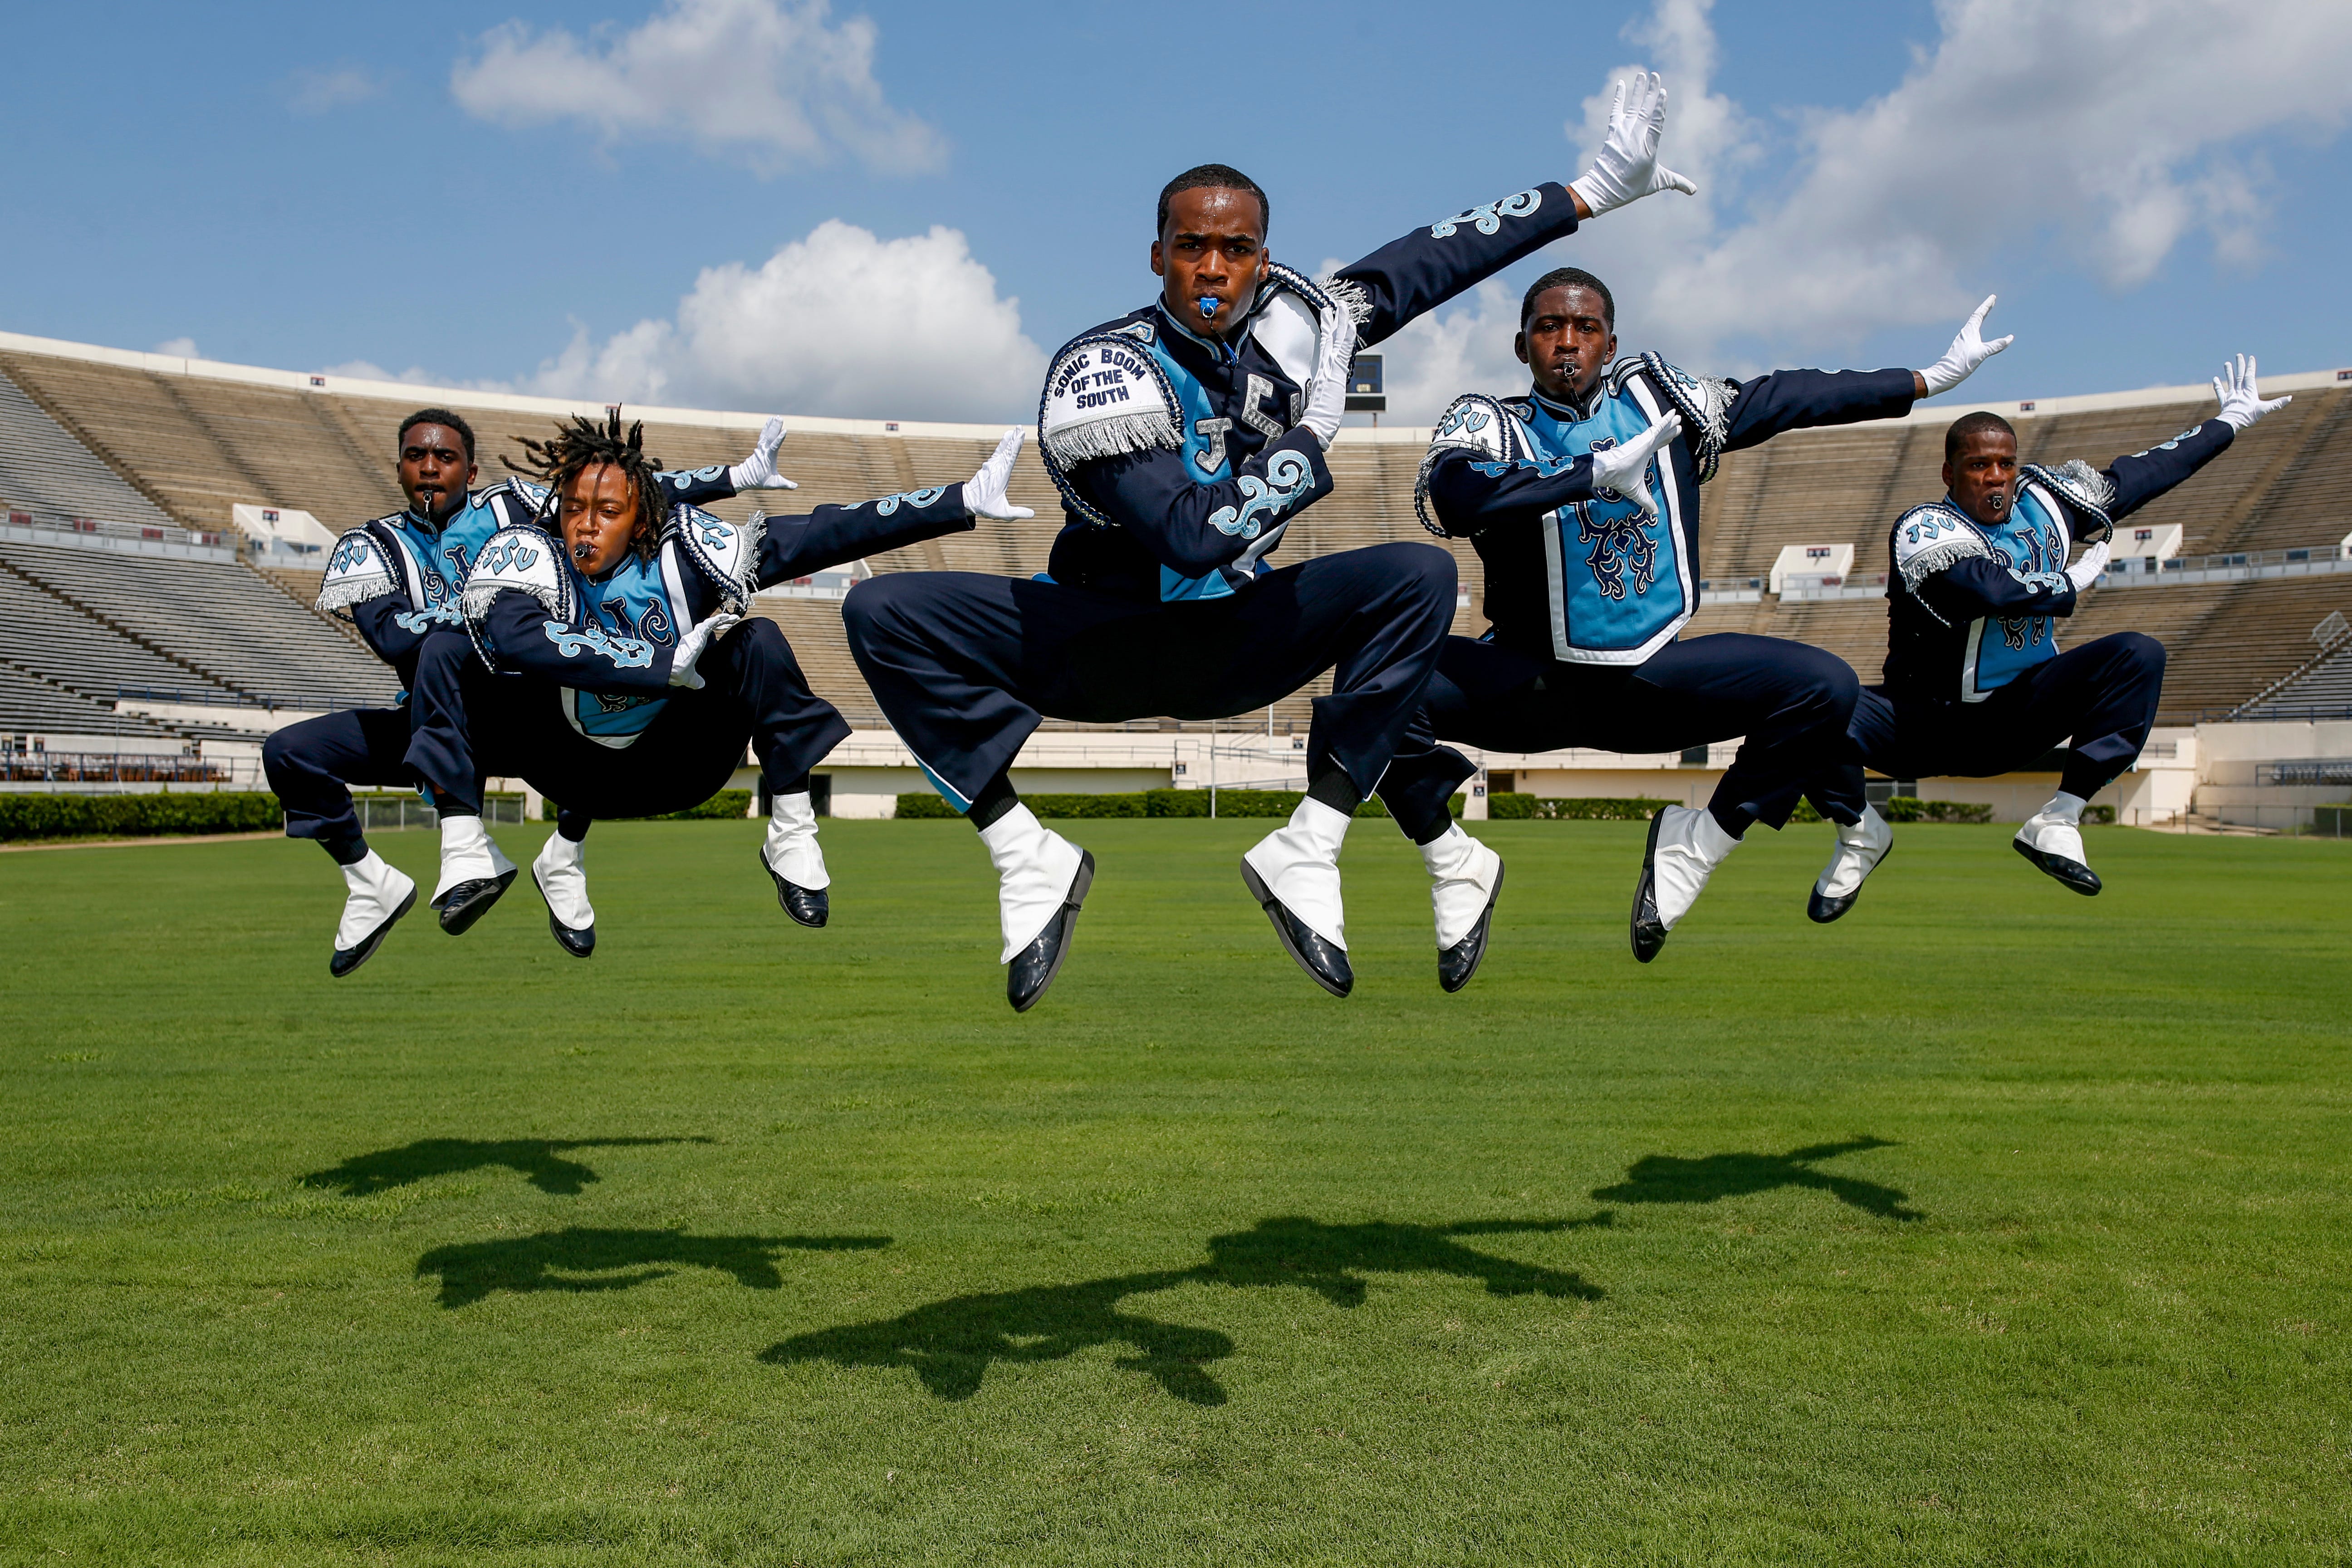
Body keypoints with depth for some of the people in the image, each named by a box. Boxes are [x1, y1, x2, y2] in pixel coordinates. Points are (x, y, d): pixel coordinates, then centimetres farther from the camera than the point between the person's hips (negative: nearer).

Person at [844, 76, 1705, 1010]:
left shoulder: (1287, 322, -4)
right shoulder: (1104, 369, -19)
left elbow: (1420, 266, 5)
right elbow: (1191, 537, -28)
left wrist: (1595, 189, 8)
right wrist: (1316, 426, -24)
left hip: (1234, 646, 3)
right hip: (1096, 645, -3)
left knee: (1421, 577, -20)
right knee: (883, 611, -24)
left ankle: (1305, 853, -20)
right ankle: (1028, 860, -18)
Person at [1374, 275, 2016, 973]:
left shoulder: (1653, 395, 7)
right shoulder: (1490, 423, -4)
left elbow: (1782, 399, 15)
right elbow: (1452, 494, -26)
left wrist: (1930, 378, 18)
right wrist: (1599, 471, -34)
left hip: (1655, 680, 3)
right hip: (1531, 684, -3)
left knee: (1825, 685, -16)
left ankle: (1695, 844, 2)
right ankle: (1457, 865, -6)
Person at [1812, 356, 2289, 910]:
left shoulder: (2044, 501, 6)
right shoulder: (1923, 530, -14)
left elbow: (2135, 478, 19)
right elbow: (1985, 589, -31)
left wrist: (2230, 421, 29)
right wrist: (2073, 583, -14)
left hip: (2022, 717, 5)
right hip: (1928, 721, -5)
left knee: (2140, 655, -16)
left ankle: (2058, 822, -17)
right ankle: (1862, 835, -1)